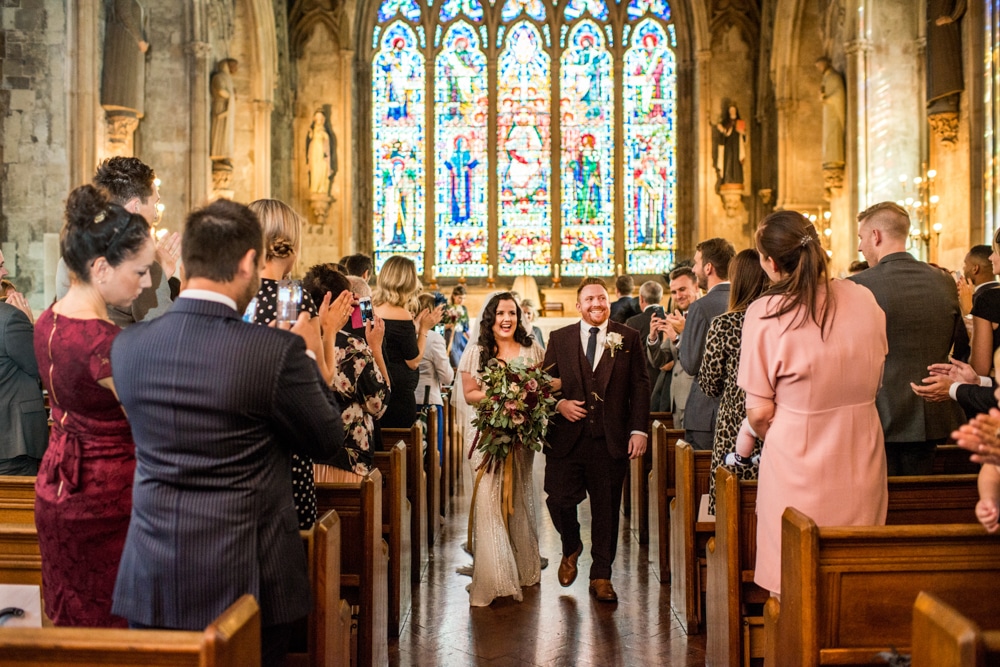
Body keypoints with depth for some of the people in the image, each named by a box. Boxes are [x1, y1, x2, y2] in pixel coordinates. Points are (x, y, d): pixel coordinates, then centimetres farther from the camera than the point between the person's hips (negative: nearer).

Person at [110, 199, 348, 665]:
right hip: (244, 580, -4)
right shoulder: (278, 351, -19)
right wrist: (308, 357, 6)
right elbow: (328, 442, -6)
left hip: (149, 579, 4)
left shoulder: (127, 344, -3)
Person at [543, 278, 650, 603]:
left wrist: (639, 430, -4)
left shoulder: (628, 338, 6)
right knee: (559, 501, -3)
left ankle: (601, 576, 22)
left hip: (611, 440, 0)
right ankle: (571, 548, 30)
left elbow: (640, 387, 4)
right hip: (567, 438, 1)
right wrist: (558, 404, -10)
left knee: (606, 509, 6)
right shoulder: (559, 339, 9)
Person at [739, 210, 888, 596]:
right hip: (862, 461, 5)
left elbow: (759, 412, -12)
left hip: (797, 464, -4)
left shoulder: (765, 314, -16)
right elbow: (875, 381, 13)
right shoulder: (865, 300, -2)